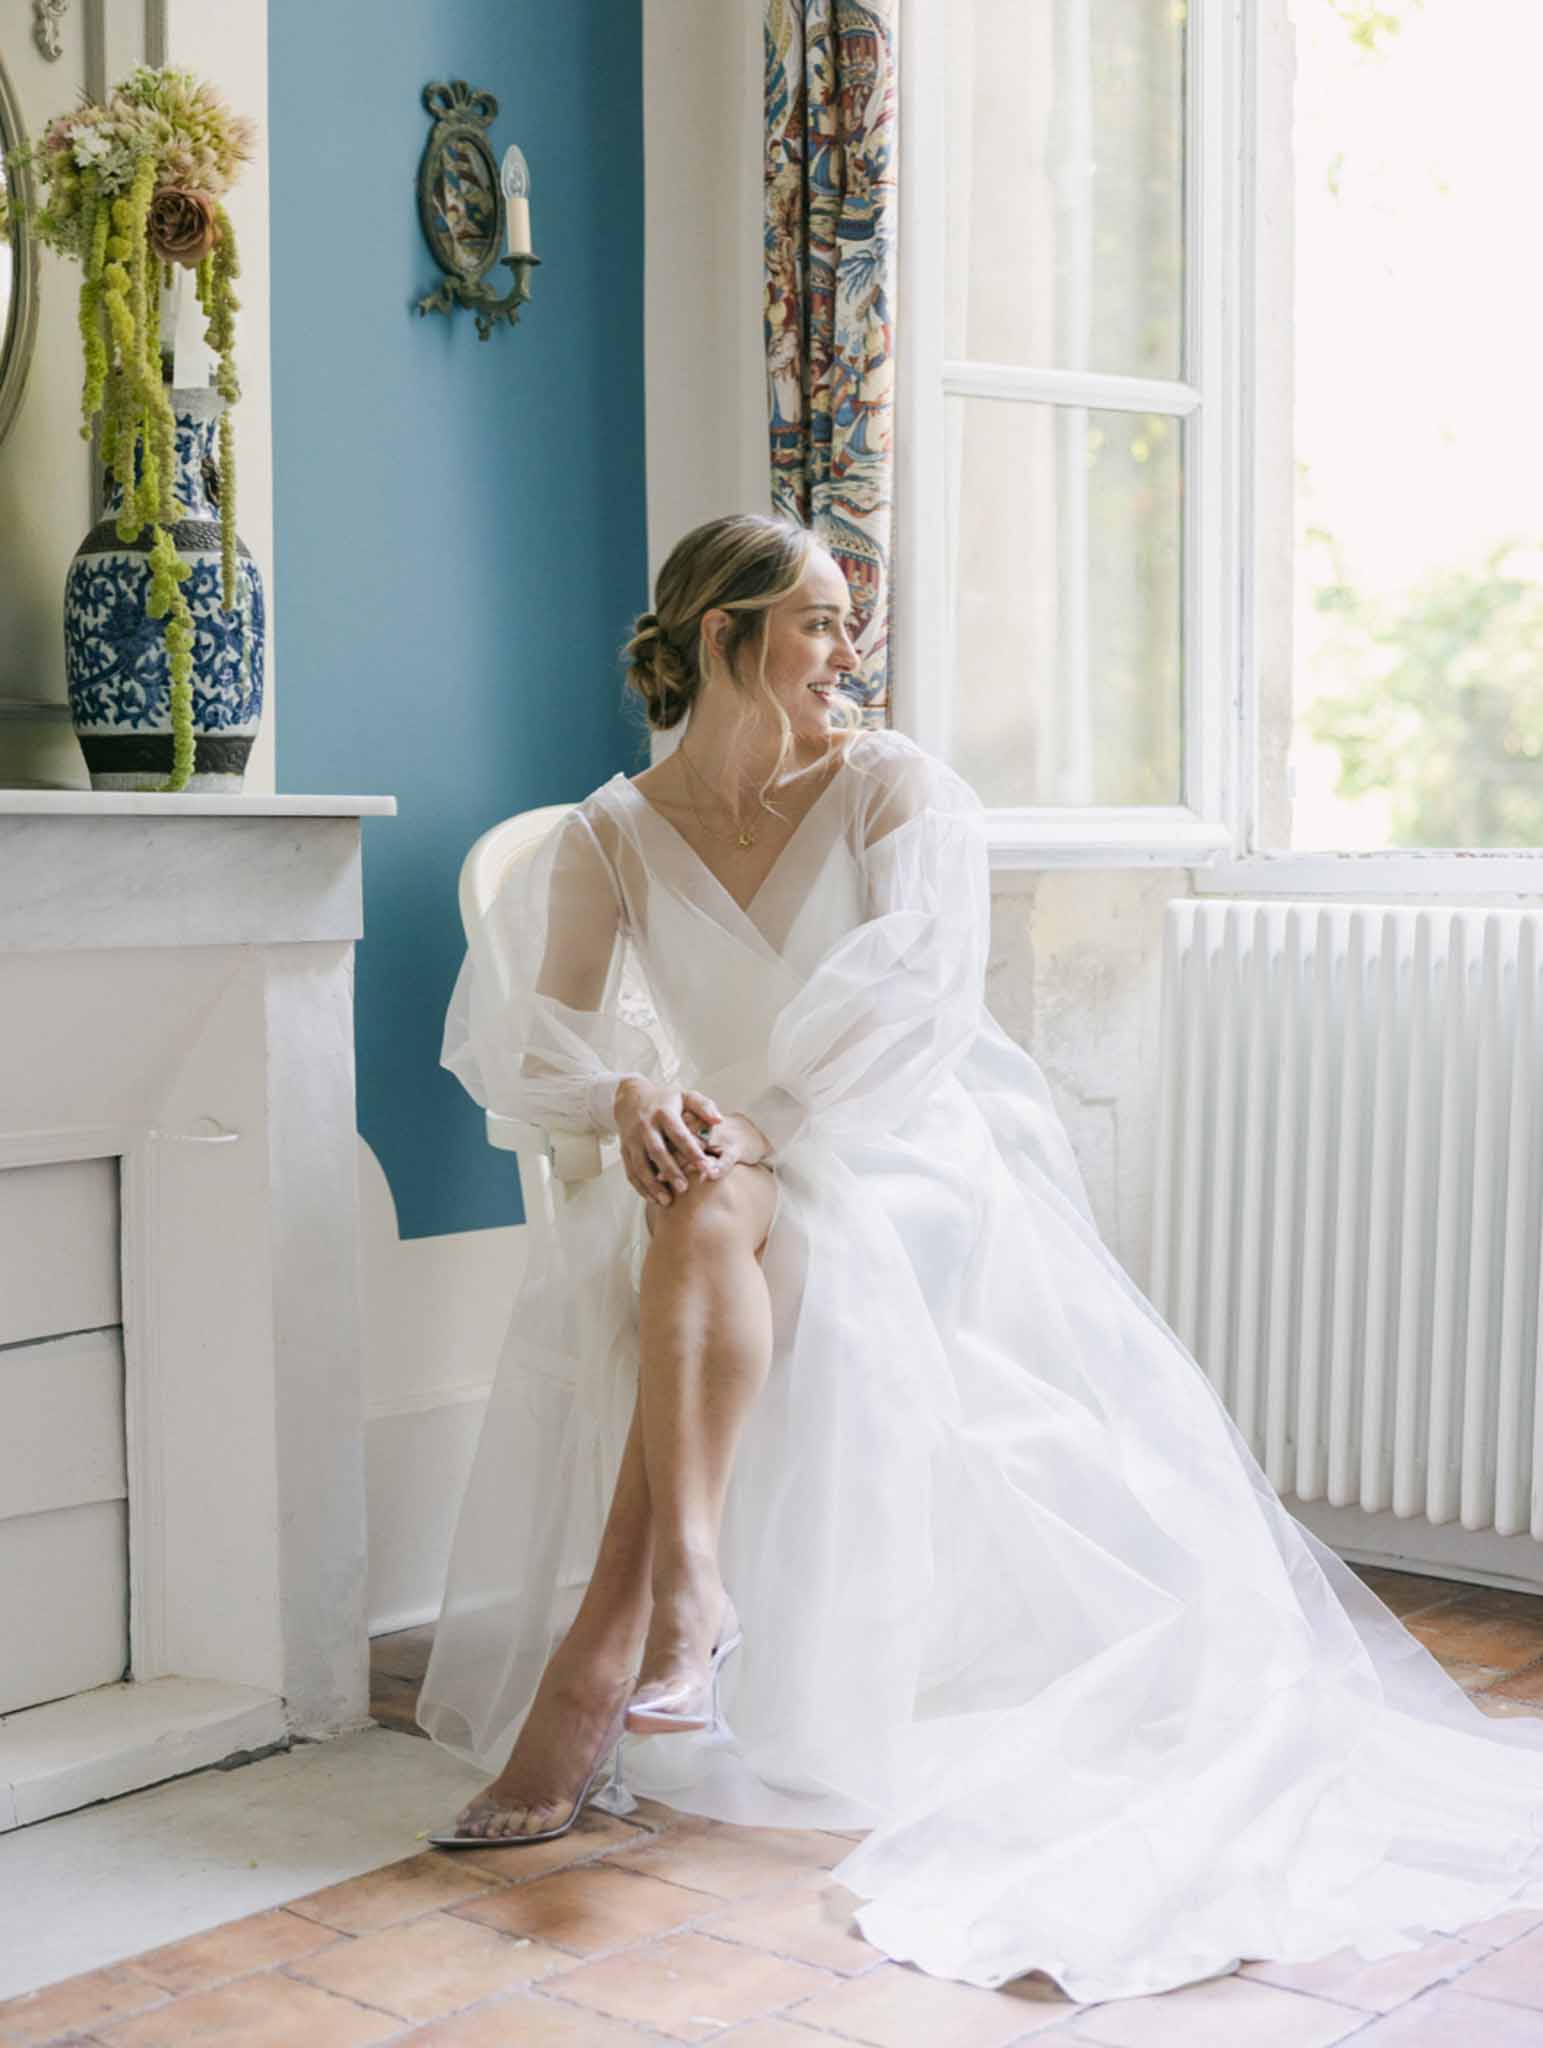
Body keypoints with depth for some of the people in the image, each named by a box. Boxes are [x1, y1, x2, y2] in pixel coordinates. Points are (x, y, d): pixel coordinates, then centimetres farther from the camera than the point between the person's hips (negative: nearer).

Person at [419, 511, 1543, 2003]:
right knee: (690, 1226, -34)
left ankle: (600, 1653, -39)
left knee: (710, 1219, -34)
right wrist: (629, 1098, -26)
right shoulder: (614, 834, 6)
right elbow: (528, 1028, -5)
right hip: (732, 1166, 3)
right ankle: (688, 1596, -42)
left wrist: (753, 1117, -27)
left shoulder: (895, 790, -1)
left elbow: (907, 994, -16)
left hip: (905, 1164, -3)